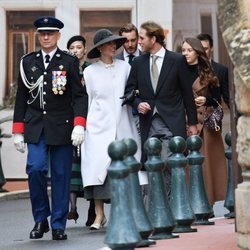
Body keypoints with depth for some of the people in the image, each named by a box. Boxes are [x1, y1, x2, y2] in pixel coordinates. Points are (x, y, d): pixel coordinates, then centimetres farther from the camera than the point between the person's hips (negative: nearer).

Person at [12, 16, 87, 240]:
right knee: (35, 169, -13)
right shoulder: (28, 62, 10)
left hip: (61, 127, -1)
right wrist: (18, 131, 8)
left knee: (61, 175, 2)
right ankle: (40, 219, 6)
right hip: (35, 127, 2)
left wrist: (79, 125, -14)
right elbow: (21, 98, 11)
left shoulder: (70, 62, 2)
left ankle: (58, 225, 13)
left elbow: (80, 95, -2)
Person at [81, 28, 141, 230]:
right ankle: (99, 215, -3)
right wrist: (83, 125, 8)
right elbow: (87, 100, 9)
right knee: (98, 167, -9)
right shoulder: (90, 71, 5)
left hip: (122, 126, 1)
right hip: (99, 126, -1)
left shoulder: (125, 67, 7)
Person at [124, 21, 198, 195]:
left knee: (168, 165, -13)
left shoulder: (177, 60, 2)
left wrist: (192, 122, 5)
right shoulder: (138, 62, 11)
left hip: (172, 122, -3)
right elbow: (129, 90, 16)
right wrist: (137, 103, -6)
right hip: (148, 123, 3)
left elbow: (187, 92, 5)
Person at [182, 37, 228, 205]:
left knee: (205, 161, -1)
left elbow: (217, 100, 6)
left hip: (204, 123, -1)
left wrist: (206, 100, -14)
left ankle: (206, 201, 5)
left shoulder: (207, 73, 6)